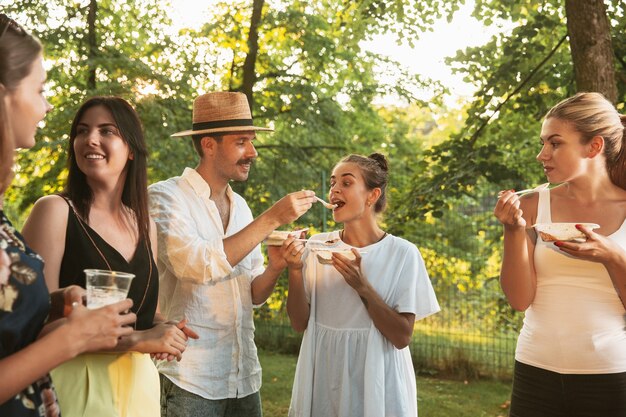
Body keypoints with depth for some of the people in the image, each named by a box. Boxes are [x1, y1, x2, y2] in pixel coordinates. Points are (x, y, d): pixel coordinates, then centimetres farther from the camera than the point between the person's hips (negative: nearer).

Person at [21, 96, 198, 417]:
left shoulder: (145, 225, 8)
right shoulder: (55, 211, -10)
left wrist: (163, 330, -4)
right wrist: (134, 340, -19)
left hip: (139, 384, 6)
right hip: (76, 385, -6)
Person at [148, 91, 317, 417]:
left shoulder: (239, 206, 9)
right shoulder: (165, 197, -9)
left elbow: (253, 294, 12)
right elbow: (197, 266, -25)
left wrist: (274, 268, -9)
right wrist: (272, 219, -22)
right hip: (188, 381, -6)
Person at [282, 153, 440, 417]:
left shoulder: (402, 253, -9)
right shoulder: (317, 246, -1)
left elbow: (402, 337, -13)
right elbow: (299, 323, -1)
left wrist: (361, 286, -23)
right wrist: (295, 270, -15)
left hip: (376, 384, -3)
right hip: (323, 382, 3)